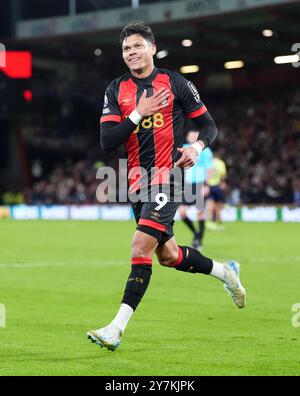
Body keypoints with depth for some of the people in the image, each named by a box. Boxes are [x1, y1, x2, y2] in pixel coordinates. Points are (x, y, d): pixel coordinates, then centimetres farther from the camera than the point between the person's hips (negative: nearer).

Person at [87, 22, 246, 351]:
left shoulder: (175, 83, 0)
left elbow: (208, 125, 6)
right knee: (167, 254, 14)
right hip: (138, 183, 5)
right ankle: (224, 271, 40)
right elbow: (107, 142, -3)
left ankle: (118, 327, -19)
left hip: (169, 177, -5)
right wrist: (137, 114, -13)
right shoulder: (116, 90, 7)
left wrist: (197, 147, -15)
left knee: (141, 245, -18)